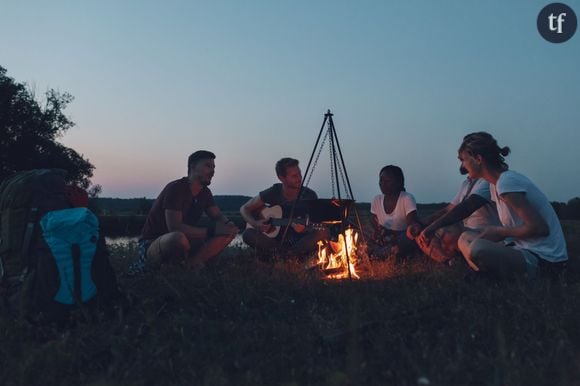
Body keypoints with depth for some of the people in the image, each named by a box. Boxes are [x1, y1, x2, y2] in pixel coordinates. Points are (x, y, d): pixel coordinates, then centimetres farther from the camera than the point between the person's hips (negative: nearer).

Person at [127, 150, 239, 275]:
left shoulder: (205, 192, 4)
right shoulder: (176, 188, -20)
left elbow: (218, 217, 8)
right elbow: (174, 227, -29)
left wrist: (228, 225, -17)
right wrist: (211, 230, -30)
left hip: (181, 246, 7)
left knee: (230, 231, -5)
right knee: (178, 237, -43)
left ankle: (191, 263, -15)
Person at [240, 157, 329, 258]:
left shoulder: (309, 195, -7)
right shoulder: (273, 193, -6)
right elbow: (244, 209, 3)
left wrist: (303, 227, -29)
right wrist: (255, 223, -16)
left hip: (300, 239, 0)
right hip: (274, 238, 0)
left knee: (324, 233, -29)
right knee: (248, 234, -27)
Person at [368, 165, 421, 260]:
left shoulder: (407, 199, -12)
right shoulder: (376, 200, 3)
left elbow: (412, 226, -20)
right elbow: (375, 228, 7)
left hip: (402, 242, -5)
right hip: (383, 242, 5)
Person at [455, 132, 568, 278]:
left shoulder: (507, 182, -19)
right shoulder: (496, 183, 10)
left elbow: (539, 228, -22)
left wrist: (500, 232, -12)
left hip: (543, 259, -10)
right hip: (526, 249, 10)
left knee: (477, 249, -32)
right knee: (466, 237, 11)